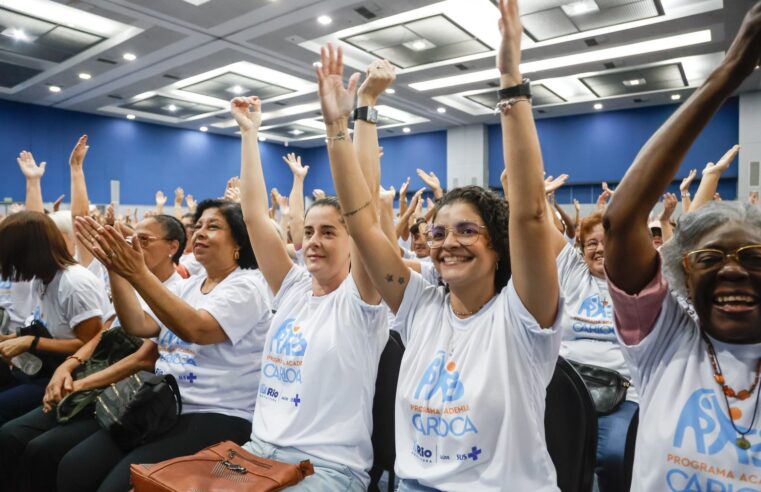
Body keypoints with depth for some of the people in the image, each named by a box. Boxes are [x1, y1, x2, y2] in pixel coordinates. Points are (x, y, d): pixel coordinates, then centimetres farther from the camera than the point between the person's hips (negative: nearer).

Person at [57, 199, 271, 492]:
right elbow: (138, 326, 4)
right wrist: (115, 268, -6)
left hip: (216, 418, -7)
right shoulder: (187, 286, 15)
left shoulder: (245, 288, -10)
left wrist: (139, 274, -30)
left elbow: (196, 329, -26)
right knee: (73, 468, -7)